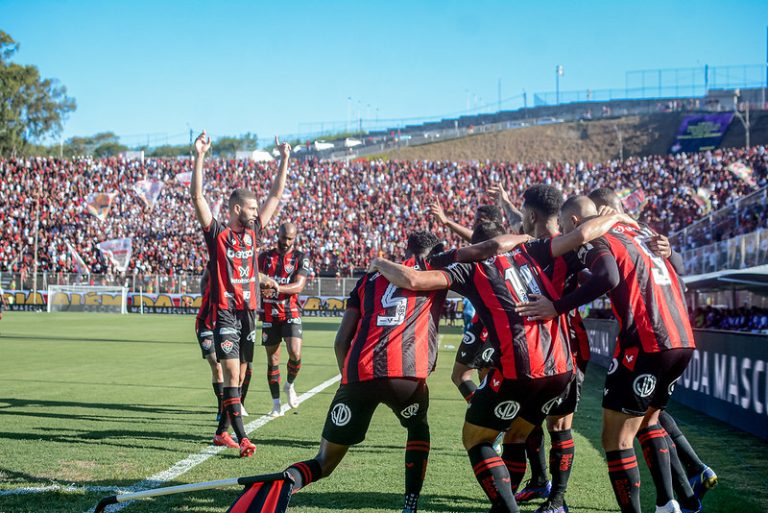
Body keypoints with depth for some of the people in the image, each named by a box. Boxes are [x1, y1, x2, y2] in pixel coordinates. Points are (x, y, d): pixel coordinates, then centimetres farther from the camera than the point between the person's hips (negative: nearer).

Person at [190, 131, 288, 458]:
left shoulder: (253, 231, 11)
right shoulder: (217, 233, -4)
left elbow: (276, 196, 16)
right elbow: (197, 197, -13)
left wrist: (284, 161, 12)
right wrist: (199, 157, -21)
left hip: (250, 311, 6)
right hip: (225, 312, -6)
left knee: (238, 375, 10)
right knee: (231, 374, -11)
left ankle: (222, 431, 20)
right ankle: (242, 439, -16)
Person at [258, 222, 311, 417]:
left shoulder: (300, 258, 2)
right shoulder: (265, 257, 9)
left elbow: (299, 286, -12)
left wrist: (278, 287, -28)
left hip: (291, 314, -2)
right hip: (269, 316, 2)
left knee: (295, 354, -18)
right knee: (272, 360, 2)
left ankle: (290, 385, 12)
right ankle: (276, 405, 9)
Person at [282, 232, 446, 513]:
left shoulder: (370, 279, 26)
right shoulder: (434, 270, 19)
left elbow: (341, 341, 22)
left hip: (359, 373, 2)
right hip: (406, 373, -2)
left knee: (325, 462, 13)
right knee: (418, 428, 32)